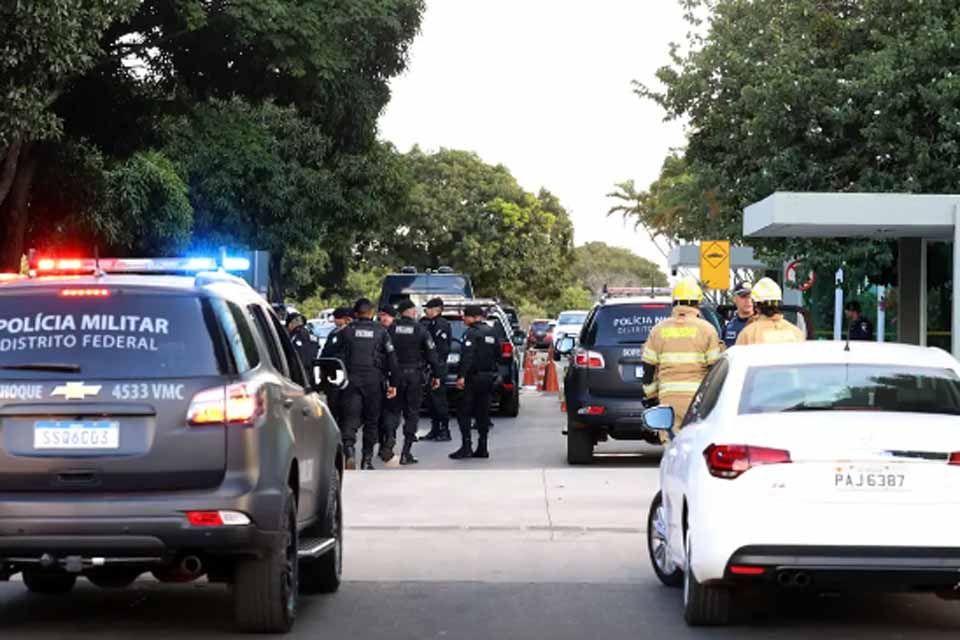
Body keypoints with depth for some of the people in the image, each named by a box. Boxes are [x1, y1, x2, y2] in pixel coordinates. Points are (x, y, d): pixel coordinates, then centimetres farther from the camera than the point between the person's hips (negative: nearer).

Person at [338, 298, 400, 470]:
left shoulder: (347, 331, 4)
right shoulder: (381, 331, 3)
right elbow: (392, 358, 0)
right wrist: (393, 383, 3)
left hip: (352, 381, 0)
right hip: (374, 382, 0)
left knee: (350, 418, -3)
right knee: (371, 420, 11)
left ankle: (348, 447, -29)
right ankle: (367, 459, 13)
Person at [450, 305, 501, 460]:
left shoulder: (472, 333, -12)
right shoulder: (492, 332, 11)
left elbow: (467, 356, -21)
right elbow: (498, 353, 16)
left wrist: (462, 376, -25)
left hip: (474, 377, -7)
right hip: (488, 376, 8)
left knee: (464, 413, -3)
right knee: (483, 413, 12)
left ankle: (466, 446, -12)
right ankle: (482, 448, 11)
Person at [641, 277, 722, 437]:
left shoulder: (658, 330, 8)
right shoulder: (706, 329, 0)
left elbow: (649, 368, 10)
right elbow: (715, 366, -1)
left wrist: (650, 395, 20)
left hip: (668, 396, 2)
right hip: (698, 394, -2)